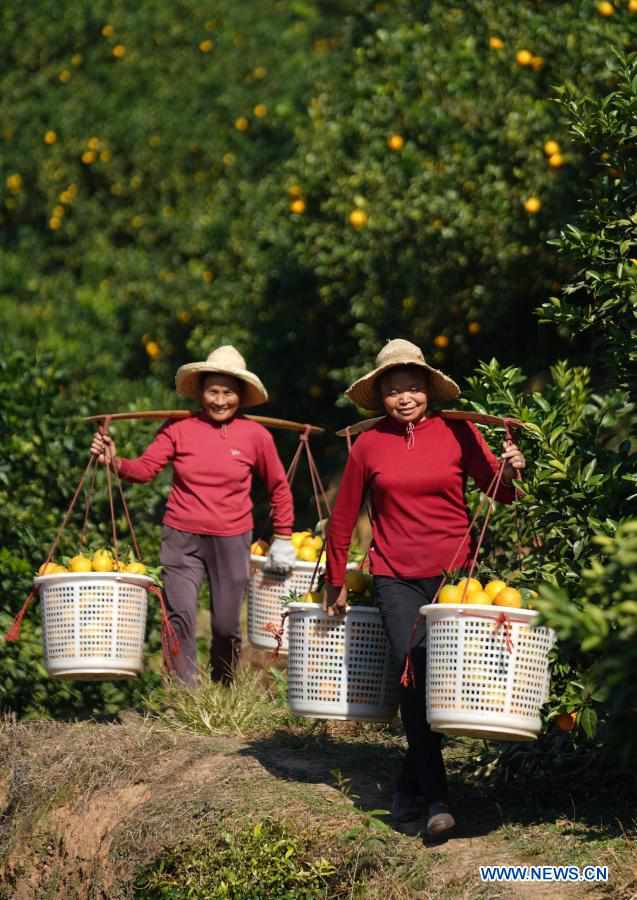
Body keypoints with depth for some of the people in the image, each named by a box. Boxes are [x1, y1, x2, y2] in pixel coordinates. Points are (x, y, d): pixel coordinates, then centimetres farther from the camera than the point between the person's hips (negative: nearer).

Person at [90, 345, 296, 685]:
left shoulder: (255, 435, -1)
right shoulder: (179, 428, -2)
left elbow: (278, 487, 10)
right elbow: (145, 468, -8)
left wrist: (283, 538, 11)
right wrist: (115, 462, -27)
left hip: (231, 542, 1)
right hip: (182, 539, 0)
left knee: (226, 626, 6)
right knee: (180, 618, -12)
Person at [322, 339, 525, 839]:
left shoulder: (456, 432, 0)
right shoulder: (369, 445, 2)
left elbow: (500, 492, 0)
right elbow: (344, 517, 10)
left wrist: (511, 471, -23)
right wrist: (336, 583, 13)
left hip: (451, 572, 0)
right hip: (396, 577, 0)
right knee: (413, 681, -7)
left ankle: (411, 786, 18)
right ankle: (435, 798, -2)